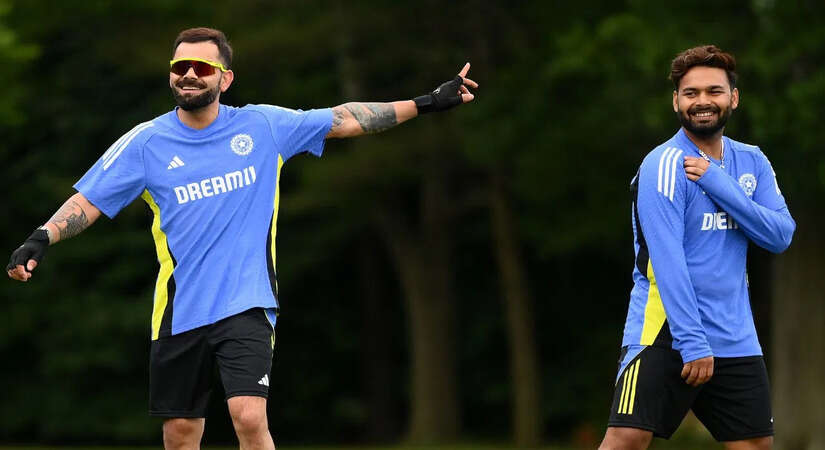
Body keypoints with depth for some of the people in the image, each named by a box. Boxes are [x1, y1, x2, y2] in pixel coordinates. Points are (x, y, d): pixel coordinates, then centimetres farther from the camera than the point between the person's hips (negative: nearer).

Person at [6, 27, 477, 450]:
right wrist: (41, 239, -16)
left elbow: (343, 119, 7)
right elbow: (89, 201, 0)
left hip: (247, 306, -2)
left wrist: (426, 103, 5)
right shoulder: (146, 142, 0)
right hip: (180, 309, 2)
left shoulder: (263, 126, 1)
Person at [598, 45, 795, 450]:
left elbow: (781, 235, -3)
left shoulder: (752, 163, 9)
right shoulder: (665, 166, -11)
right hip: (666, 335, -6)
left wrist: (718, 185, -15)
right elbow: (667, 260, -17)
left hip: (736, 340, 6)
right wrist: (693, 342, -21)